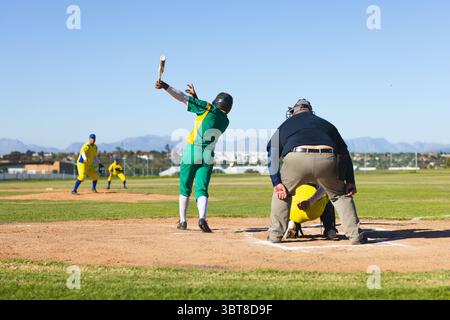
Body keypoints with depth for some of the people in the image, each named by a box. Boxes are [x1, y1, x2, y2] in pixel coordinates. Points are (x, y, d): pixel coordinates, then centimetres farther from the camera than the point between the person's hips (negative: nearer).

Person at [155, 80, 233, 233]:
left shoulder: (208, 108, -3)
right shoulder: (225, 121, 10)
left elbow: (184, 98, -8)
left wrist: (166, 87, -8)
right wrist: (196, 98, 22)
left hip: (191, 153, -2)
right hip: (208, 157, 2)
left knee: (185, 188, 10)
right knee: (202, 190, 0)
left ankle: (182, 221, 14)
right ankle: (202, 218, -24)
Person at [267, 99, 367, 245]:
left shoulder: (286, 125, 30)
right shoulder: (326, 124, 36)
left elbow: (273, 153, 16)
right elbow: (344, 152, 27)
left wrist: (276, 183, 9)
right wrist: (350, 181, 22)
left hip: (296, 160, -1)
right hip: (328, 160, 1)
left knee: (282, 193, 27)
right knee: (340, 194, 26)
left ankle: (275, 234, 23)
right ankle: (355, 235, 17)